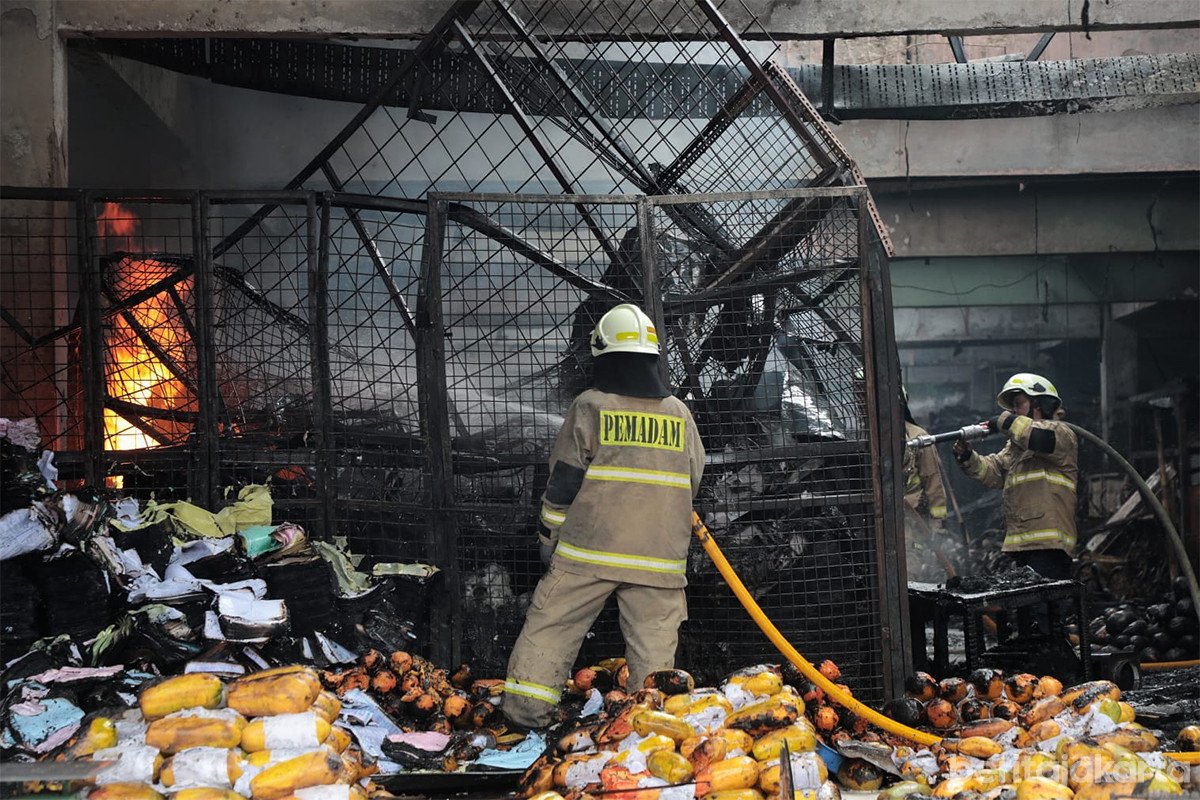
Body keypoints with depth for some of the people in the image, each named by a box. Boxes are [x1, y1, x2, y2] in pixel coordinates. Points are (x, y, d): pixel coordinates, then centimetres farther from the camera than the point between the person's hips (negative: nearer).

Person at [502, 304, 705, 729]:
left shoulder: (589, 407, -4)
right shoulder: (679, 414, 8)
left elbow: (563, 482, -2)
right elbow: (693, 480, 17)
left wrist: (551, 536, 9)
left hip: (589, 550, -3)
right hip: (661, 556, 3)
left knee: (549, 628, 6)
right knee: (654, 646, 6)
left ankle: (525, 711, 3)